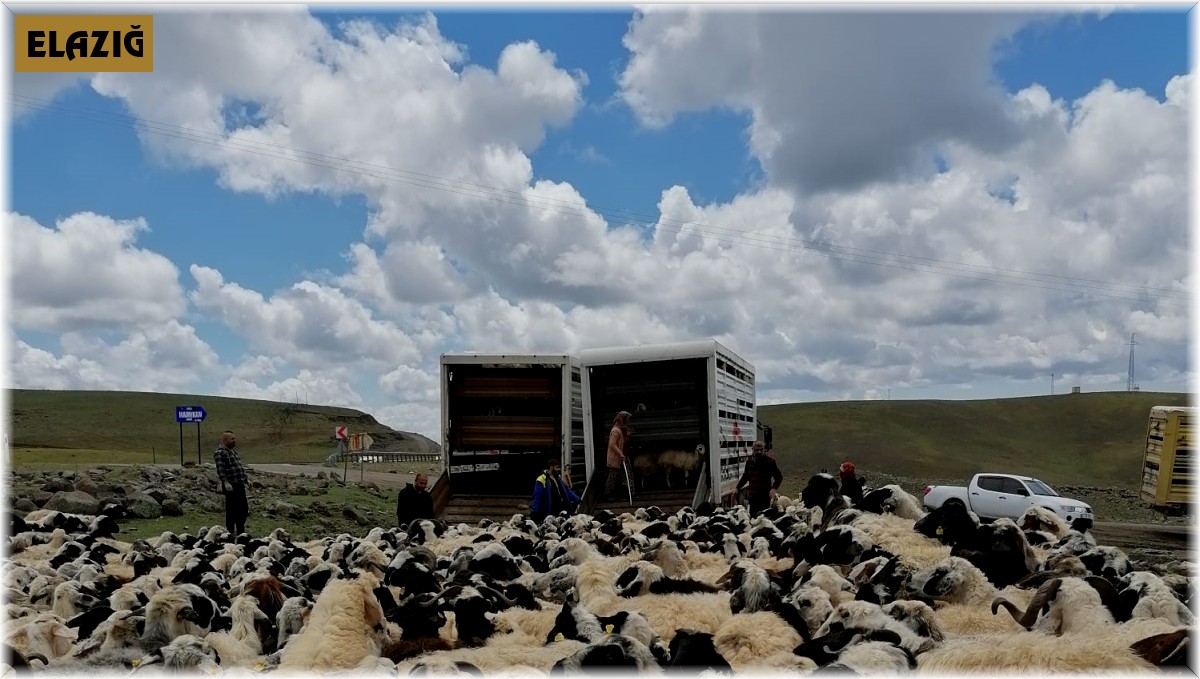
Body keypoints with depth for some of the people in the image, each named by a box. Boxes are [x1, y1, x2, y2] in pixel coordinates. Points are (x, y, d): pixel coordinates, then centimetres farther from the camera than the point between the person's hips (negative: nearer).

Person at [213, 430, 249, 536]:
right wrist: (225, 482, -25)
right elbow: (220, 469, -19)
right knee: (232, 510, -3)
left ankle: (241, 531, 24)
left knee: (244, 508, 13)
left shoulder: (233, 450, 18)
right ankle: (230, 532, 5)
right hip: (231, 485, -9)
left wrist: (244, 479, 23)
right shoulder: (220, 452, -11)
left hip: (240, 485, 9)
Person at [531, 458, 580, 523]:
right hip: (550, 512, -8)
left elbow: (567, 491, 21)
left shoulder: (558, 478, 13)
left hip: (561, 510, 8)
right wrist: (534, 512, -22)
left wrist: (577, 499, 16)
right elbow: (537, 498, -16)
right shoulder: (542, 480, -13)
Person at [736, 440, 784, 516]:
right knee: (753, 516, 2)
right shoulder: (750, 461, 10)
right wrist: (737, 488, 20)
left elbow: (779, 476, -1)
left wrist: (774, 488, -16)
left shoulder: (770, 461, -3)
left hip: (765, 495, -4)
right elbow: (745, 476, 24)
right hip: (752, 495, 4)